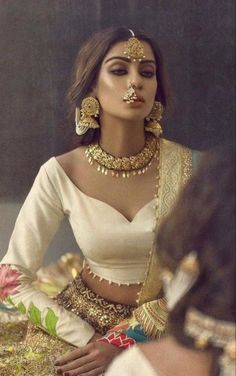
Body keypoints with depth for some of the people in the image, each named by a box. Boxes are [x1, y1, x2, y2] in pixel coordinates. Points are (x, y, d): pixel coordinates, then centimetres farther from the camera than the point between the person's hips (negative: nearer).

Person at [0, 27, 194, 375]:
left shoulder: (186, 165, -11)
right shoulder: (61, 173, -11)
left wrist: (130, 345, -17)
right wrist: (87, 338, -18)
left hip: (165, 325, 0)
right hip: (84, 318, 1)